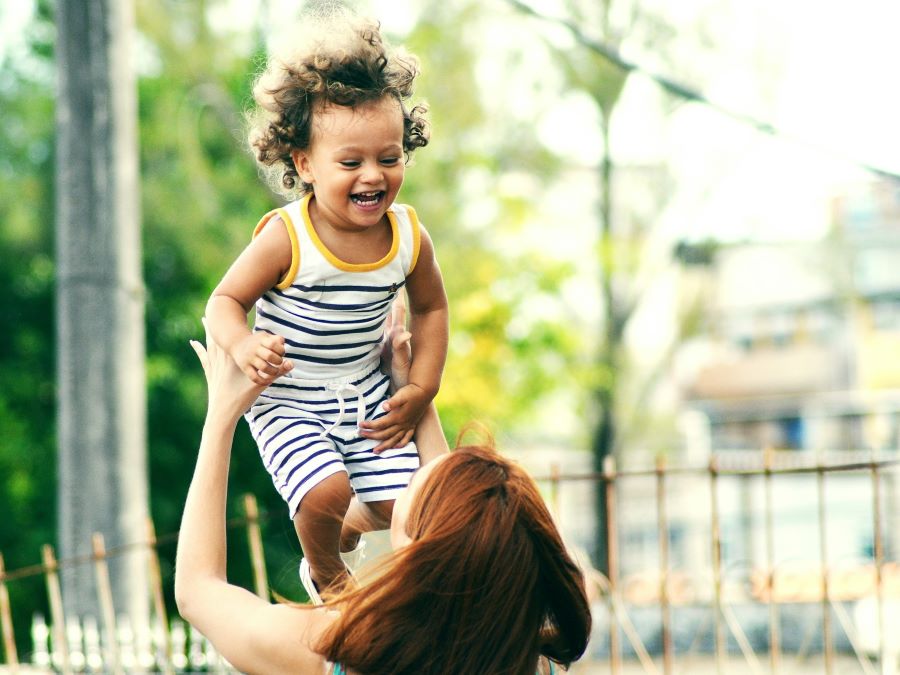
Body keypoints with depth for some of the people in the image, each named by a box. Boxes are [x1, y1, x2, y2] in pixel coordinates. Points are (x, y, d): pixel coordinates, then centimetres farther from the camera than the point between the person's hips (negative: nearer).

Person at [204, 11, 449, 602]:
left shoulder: (409, 237, -10)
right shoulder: (286, 238, -23)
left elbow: (430, 308, 9)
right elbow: (226, 299, -13)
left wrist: (422, 390, 2)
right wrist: (242, 344, -35)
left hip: (367, 395, 5)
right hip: (289, 402, -4)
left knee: (400, 503, -2)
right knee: (326, 492, -24)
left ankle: (346, 531, 36)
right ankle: (325, 572, 11)